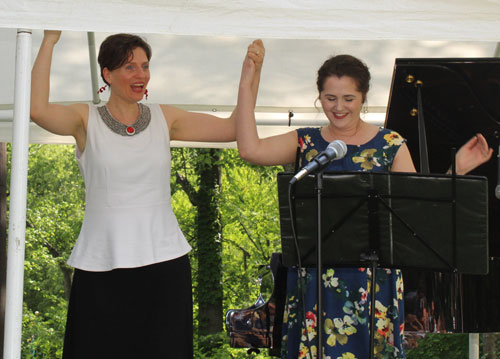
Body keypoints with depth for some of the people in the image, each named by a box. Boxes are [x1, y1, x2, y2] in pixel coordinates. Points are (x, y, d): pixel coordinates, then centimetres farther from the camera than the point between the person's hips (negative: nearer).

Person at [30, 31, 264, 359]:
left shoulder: (164, 118, 10)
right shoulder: (86, 120, 1)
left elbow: (234, 128, 6)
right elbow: (37, 108, -18)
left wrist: (253, 73, -3)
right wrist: (49, 41, -17)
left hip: (163, 261, 2)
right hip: (102, 266, -2)